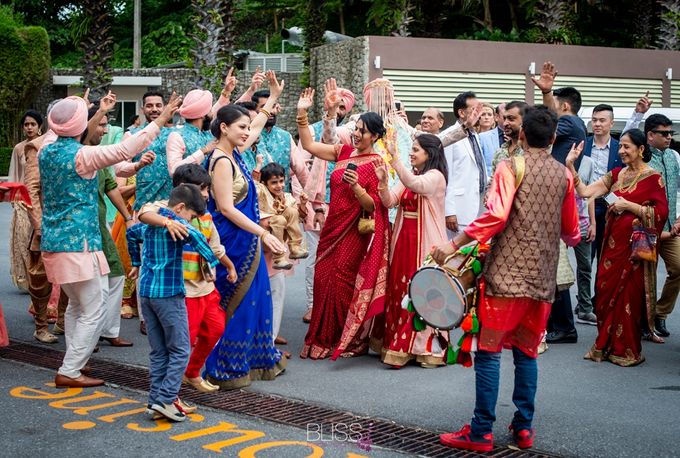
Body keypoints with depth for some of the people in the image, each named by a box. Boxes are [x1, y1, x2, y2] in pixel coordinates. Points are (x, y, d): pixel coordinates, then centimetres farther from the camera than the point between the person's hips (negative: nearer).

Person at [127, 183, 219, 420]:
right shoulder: (174, 222, -10)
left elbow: (131, 233, 36)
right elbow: (195, 237, -30)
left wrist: (136, 263, 46)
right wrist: (214, 262, -23)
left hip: (146, 292, 8)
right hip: (169, 293, -8)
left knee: (158, 351, 13)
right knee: (180, 351, -1)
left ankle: (156, 398, 14)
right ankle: (166, 399, -8)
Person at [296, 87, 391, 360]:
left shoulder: (376, 164, -9)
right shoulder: (343, 152, 8)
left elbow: (374, 205, -12)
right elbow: (309, 145, 10)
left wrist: (356, 187, -28)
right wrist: (302, 114, 2)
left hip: (356, 232, -6)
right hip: (334, 227, 6)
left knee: (343, 283, -3)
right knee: (324, 279, 6)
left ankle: (351, 340, 14)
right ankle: (325, 338, 19)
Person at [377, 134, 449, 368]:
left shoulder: (436, 176, -7)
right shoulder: (409, 177, 16)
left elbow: (415, 184, -28)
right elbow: (390, 202, 6)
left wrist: (394, 159, -33)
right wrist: (382, 182, -12)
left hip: (425, 242, -7)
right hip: (404, 240, 7)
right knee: (400, 289, 6)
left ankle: (428, 345, 4)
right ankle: (401, 344, 13)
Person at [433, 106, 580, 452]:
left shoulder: (511, 167, -5)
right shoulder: (563, 175, 9)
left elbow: (496, 215, -21)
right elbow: (571, 231, 17)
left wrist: (454, 243, -19)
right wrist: (573, 237, 41)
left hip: (507, 272, -5)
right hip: (543, 277, 5)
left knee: (489, 351, 0)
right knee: (527, 352, 15)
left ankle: (481, 433, 0)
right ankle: (524, 427, 16)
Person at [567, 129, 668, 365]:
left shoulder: (652, 177, -6)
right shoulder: (617, 174, 12)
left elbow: (661, 213, -12)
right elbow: (585, 191, 5)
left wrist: (629, 206, -16)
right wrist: (570, 166, -2)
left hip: (635, 244, -6)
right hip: (613, 241, 6)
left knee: (629, 295, -1)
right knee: (605, 291, 6)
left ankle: (627, 350, 13)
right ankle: (607, 345, 18)